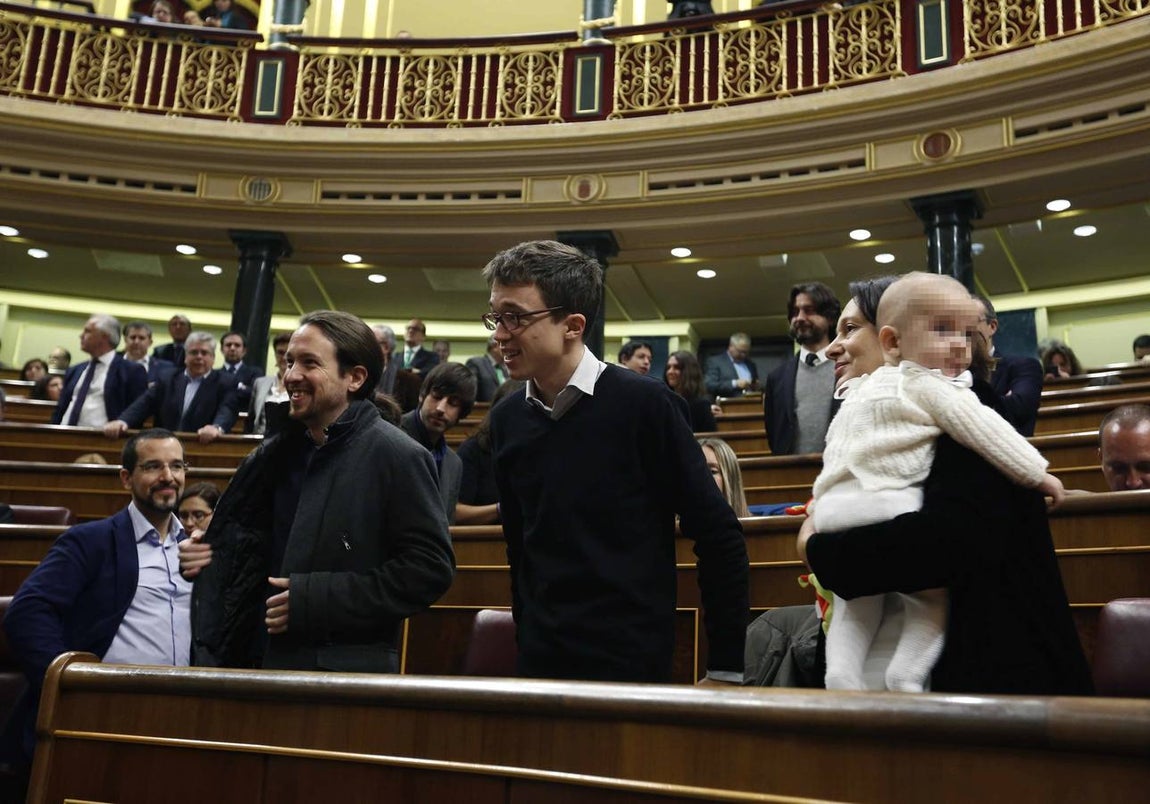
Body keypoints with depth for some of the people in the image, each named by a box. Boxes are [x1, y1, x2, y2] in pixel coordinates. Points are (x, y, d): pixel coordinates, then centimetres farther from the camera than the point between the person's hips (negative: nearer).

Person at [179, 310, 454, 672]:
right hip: (261, 662, 7)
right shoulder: (277, 453, 9)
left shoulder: (396, 457, -13)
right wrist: (207, 556, 1)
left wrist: (316, 600, -21)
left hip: (348, 672, -6)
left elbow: (430, 568, -19)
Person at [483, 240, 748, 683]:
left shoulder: (644, 404, -13)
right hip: (539, 662, 5)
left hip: (631, 663, -5)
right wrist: (525, 638, 13)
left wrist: (725, 670, -10)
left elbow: (720, 541, -11)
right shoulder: (507, 418, 2)